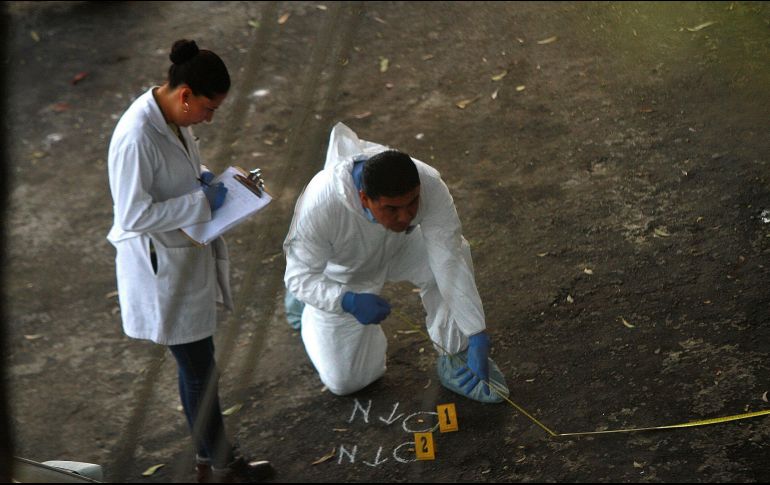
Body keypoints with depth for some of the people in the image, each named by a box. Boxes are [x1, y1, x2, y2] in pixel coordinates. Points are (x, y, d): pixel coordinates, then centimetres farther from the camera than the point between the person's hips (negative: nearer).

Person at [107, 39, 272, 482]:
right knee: (198, 368, 6)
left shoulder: (174, 119, -1)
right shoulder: (136, 137, -28)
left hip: (189, 258, 9)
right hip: (162, 269, -9)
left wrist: (210, 179, 0)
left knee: (199, 363, 20)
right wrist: (202, 202, -23)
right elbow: (133, 216, -27)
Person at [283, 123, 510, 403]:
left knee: (453, 253, -30)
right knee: (345, 381, 3)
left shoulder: (429, 186, -35)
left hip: (398, 251, 2)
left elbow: (451, 263, -32)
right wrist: (348, 301, -46)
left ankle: (455, 360, -10)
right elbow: (299, 274, -29)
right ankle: (306, 300, 27)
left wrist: (478, 336, -35)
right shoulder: (320, 204, -42)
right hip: (341, 278, -2)